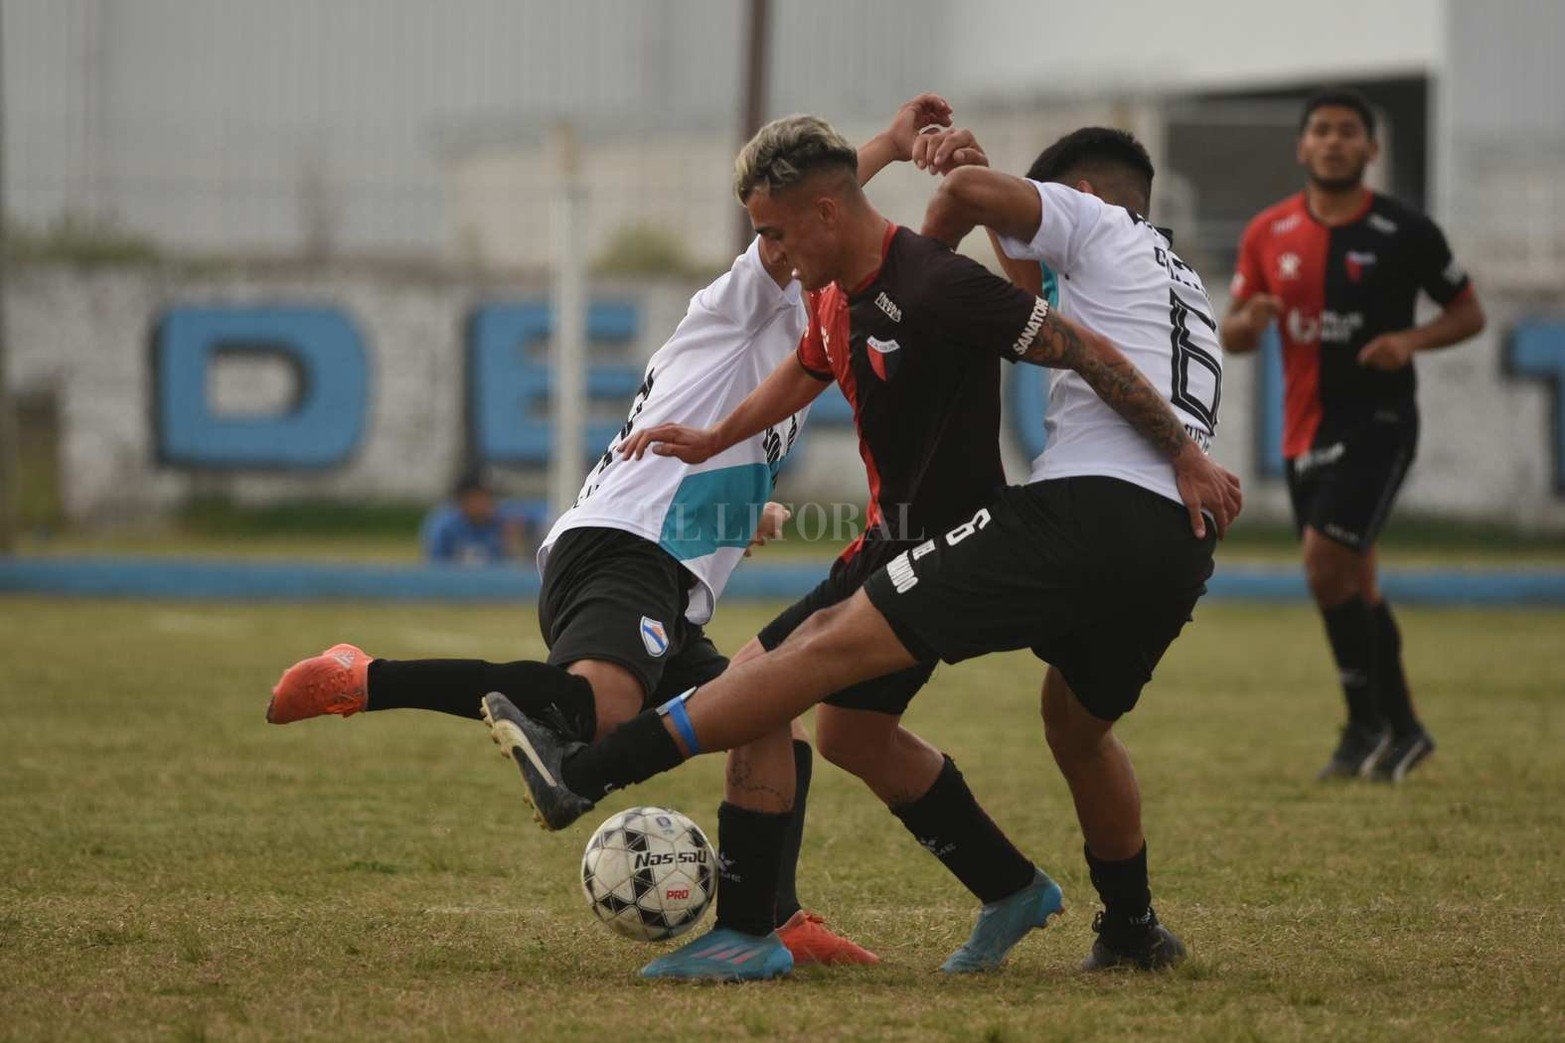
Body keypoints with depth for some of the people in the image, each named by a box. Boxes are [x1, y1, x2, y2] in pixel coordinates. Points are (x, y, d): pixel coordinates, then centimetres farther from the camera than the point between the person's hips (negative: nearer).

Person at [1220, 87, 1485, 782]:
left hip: (1377, 424, -5)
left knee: (1325, 561, -19)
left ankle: (1367, 726, -8)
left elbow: (1469, 313, 3)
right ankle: (1401, 731, 25)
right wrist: (1250, 320, -13)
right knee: (1354, 585, 11)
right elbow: (1233, 337, 11)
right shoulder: (1269, 234, 5)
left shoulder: (1405, 232, -5)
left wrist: (1412, 340, -16)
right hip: (1304, 432, 5)